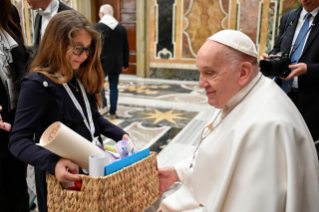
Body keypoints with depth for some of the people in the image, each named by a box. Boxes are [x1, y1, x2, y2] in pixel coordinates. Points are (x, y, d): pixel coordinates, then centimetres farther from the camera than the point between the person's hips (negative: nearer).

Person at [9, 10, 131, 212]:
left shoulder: (82, 78, 3)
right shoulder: (38, 84, -20)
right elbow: (18, 141, -23)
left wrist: (120, 135, -2)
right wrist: (53, 163, -39)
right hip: (63, 176, -7)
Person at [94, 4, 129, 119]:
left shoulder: (97, 27, -7)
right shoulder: (122, 28, 5)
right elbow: (126, 48, 8)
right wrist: (125, 64, 16)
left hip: (101, 63, -3)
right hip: (116, 63, 4)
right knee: (113, 87, 11)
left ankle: (103, 105, -4)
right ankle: (113, 112, 14)